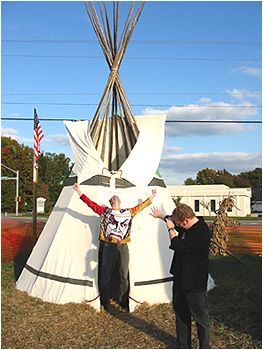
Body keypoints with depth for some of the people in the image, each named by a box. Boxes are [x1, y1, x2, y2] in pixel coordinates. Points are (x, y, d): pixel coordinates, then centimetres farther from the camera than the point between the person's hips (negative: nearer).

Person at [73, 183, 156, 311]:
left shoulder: (128, 213, 12)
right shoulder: (105, 211, 6)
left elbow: (140, 207, 20)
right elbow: (91, 204, 0)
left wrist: (150, 198, 24)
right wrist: (80, 193, -7)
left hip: (123, 247, 2)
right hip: (108, 247, -2)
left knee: (124, 276, 5)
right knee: (106, 275, 7)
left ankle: (123, 302, 21)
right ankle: (105, 302, 23)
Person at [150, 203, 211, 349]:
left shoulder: (202, 232, -25)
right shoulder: (188, 226, 3)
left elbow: (177, 245, -27)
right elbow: (171, 219, 26)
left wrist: (171, 228, -11)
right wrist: (161, 216, 41)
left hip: (195, 283, -9)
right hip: (181, 279, 9)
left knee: (200, 318, 3)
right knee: (181, 314, 19)